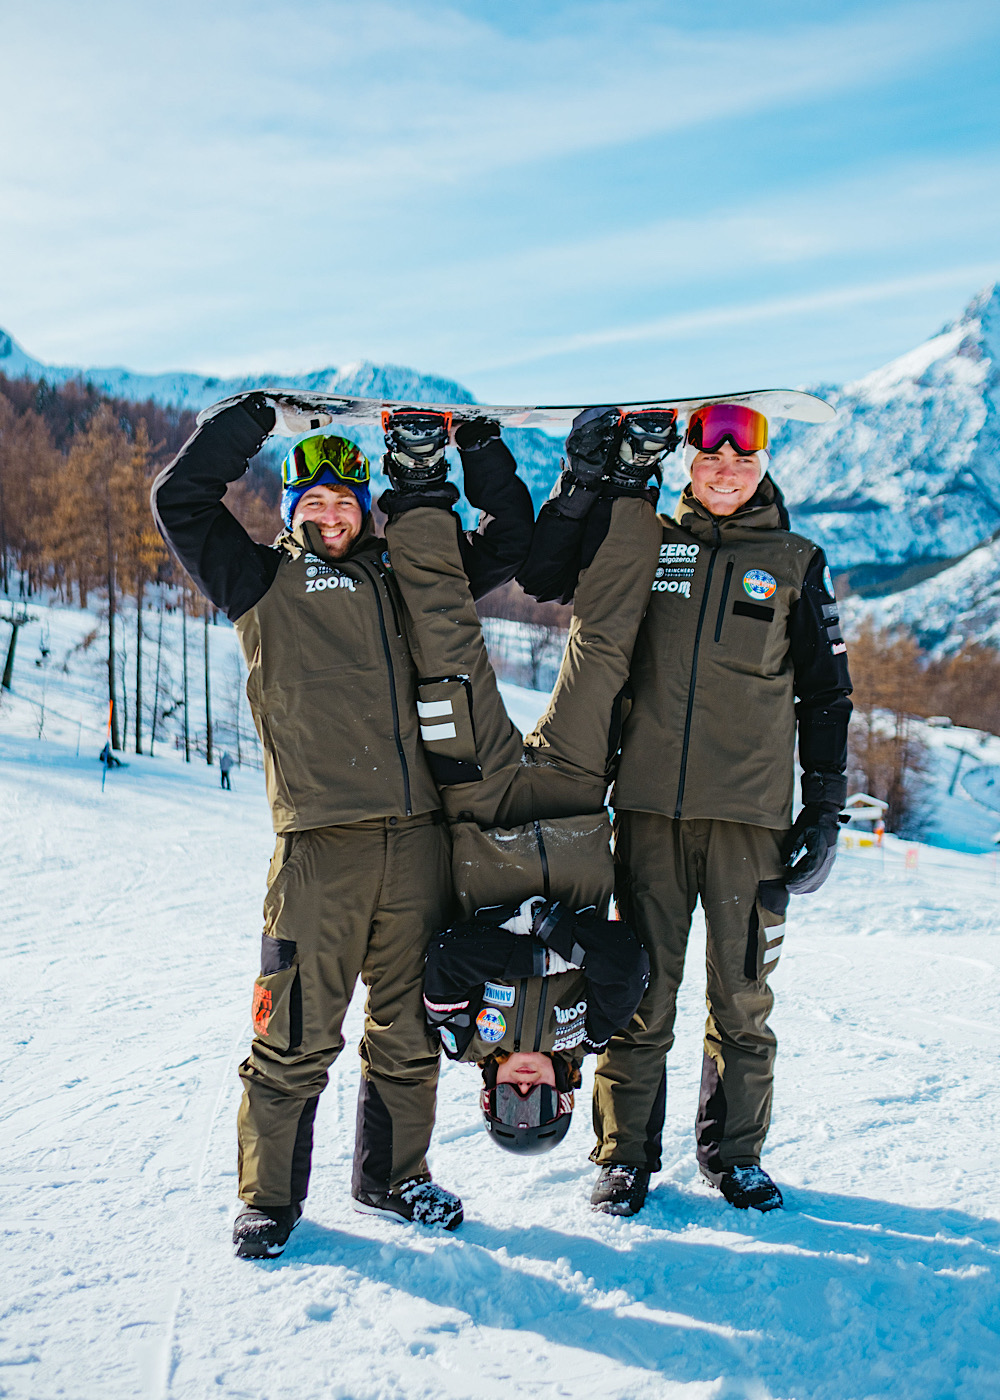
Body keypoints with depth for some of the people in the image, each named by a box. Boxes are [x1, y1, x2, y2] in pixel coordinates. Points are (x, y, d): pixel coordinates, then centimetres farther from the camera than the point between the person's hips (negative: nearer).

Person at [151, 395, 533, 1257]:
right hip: (320, 839, -4)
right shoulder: (265, 584, 11)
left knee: (410, 1024, 12)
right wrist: (253, 419, 4)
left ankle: (392, 1176, 29)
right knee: (297, 1032, -2)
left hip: (418, 834, 4)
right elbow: (182, 502, 2)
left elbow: (508, 542, 26)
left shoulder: (409, 578, 20)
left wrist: (476, 450, 18)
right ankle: (271, 1195, 15)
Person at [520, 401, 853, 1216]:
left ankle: (735, 1152, 23)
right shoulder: (647, 542, 9)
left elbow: (826, 694, 10)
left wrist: (826, 808, 5)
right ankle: (626, 1152, 18)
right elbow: (540, 575, 8)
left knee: (743, 992, 6)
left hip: (751, 811, 0)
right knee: (643, 987, 5)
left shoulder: (797, 564, 8)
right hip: (651, 805, 0)